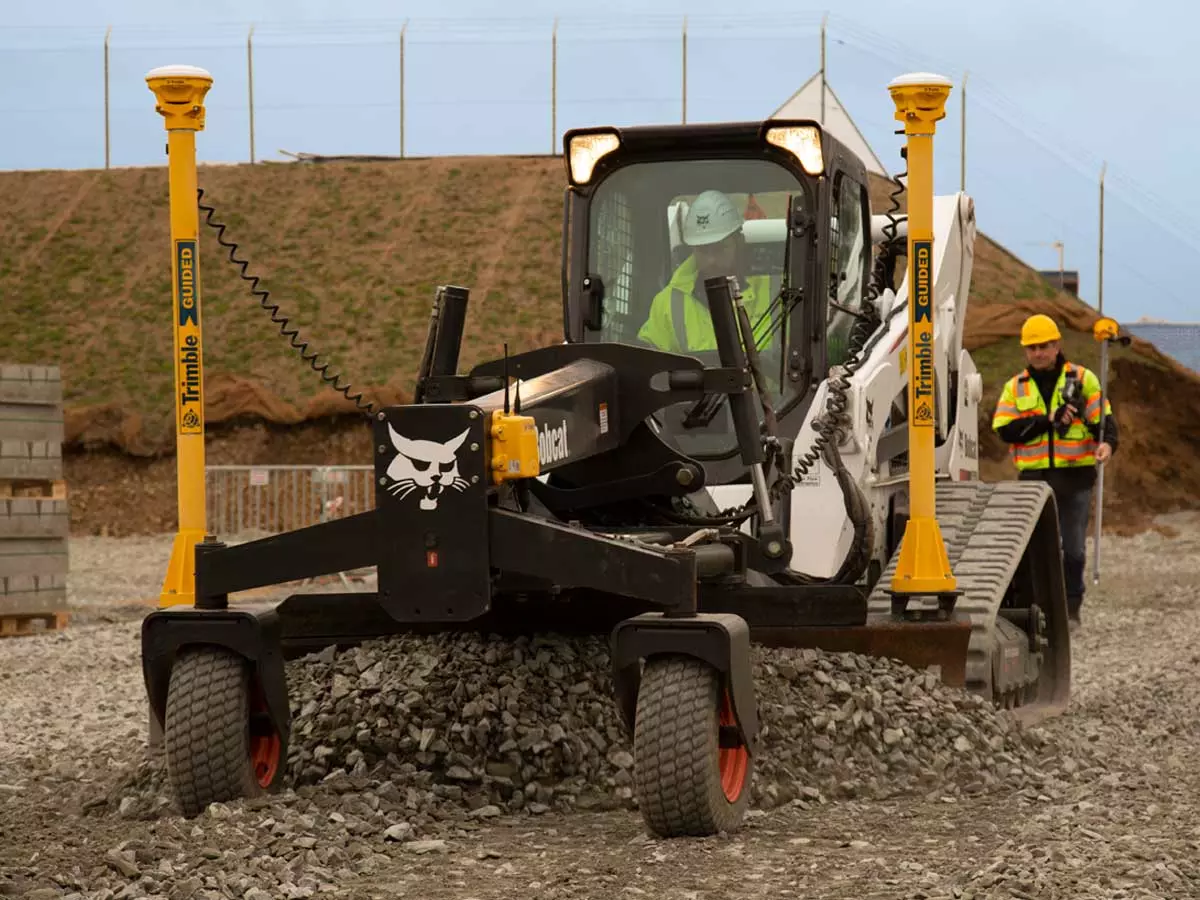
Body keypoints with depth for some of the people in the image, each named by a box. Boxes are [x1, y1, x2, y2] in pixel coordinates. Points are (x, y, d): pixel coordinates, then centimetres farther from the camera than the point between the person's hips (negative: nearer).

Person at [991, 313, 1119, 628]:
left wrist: (1107, 443, -23)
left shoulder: (1083, 379, 4)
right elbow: (1005, 429, -4)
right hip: (1033, 479, 1)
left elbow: (1103, 418, -1)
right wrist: (1048, 420, -15)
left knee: (1074, 548, 2)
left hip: (1075, 478, -1)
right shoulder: (1015, 387, 9)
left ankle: (1071, 610, 13)